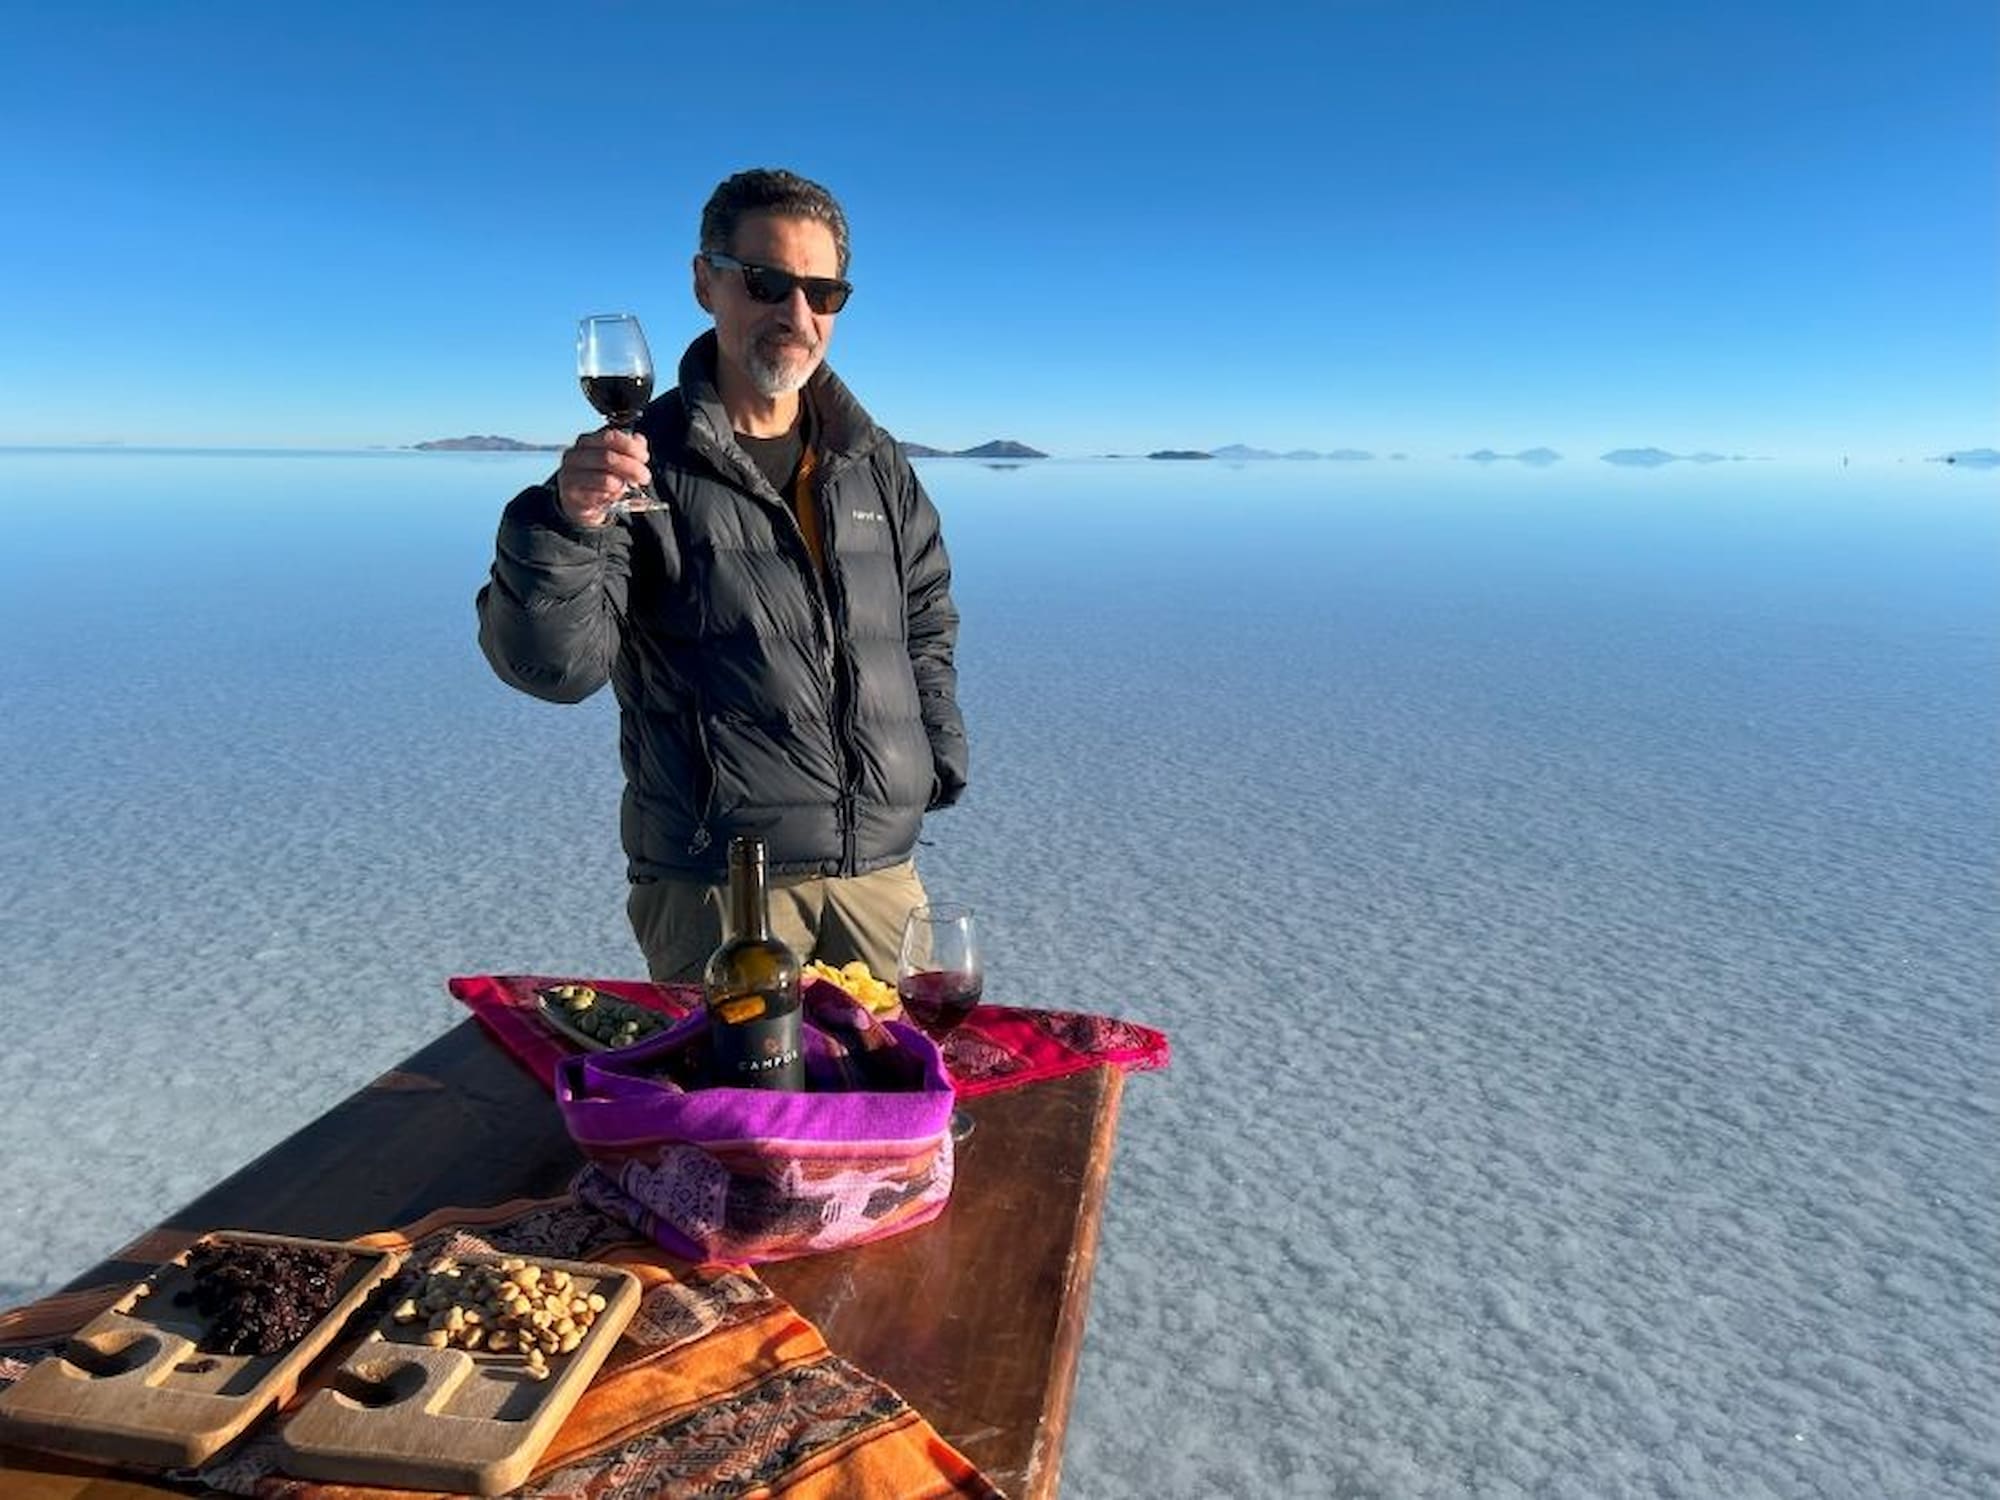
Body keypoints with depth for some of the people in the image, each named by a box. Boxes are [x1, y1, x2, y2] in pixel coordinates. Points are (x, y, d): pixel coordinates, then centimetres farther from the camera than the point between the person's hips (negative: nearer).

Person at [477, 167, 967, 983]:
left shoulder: (875, 463, 9)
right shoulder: (647, 466, -5)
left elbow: (926, 621, 20)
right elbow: (553, 665, -14)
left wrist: (940, 756, 10)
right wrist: (566, 526, -30)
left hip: (883, 870, 5)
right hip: (715, 884, -4)